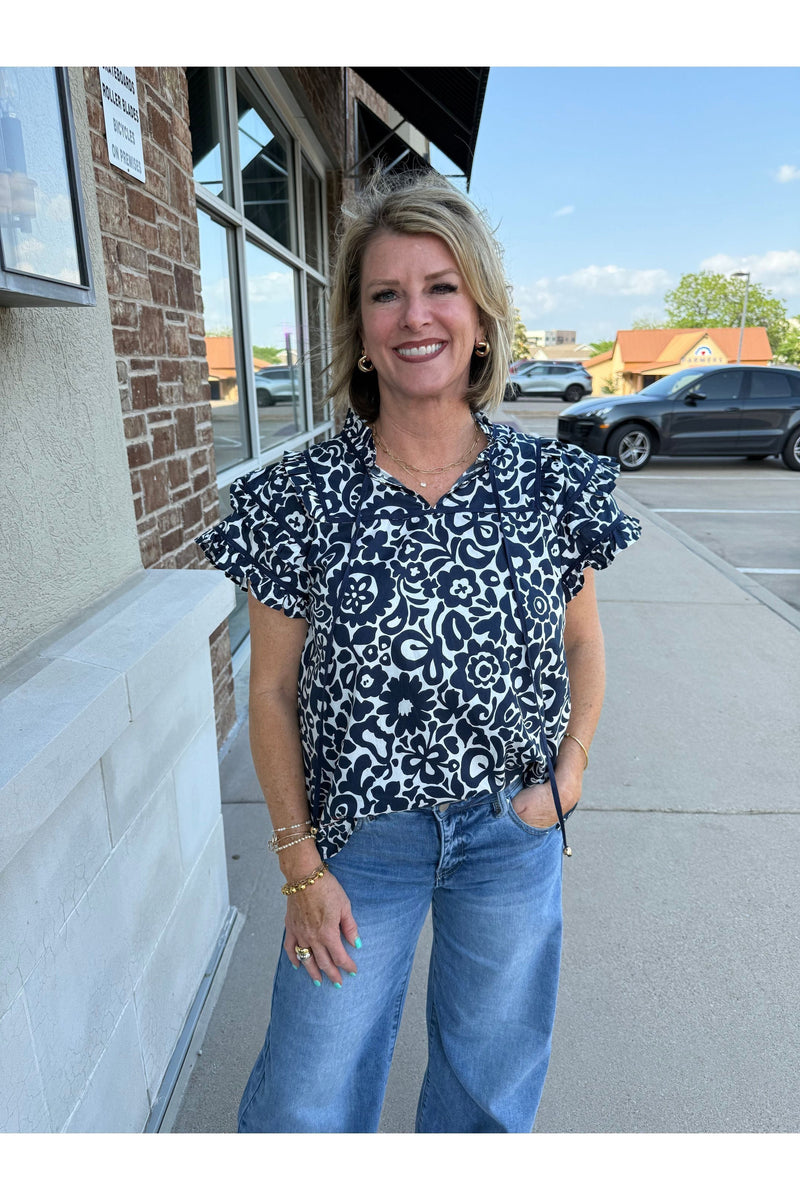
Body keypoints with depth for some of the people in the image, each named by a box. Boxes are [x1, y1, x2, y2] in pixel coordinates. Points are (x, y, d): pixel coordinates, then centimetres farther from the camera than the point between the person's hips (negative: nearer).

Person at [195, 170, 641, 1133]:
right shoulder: (302, 497, -13)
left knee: (493, 1084, 26)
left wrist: (572, 765, -6)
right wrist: (301, 864, -6)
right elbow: (274, 692, -7)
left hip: (513, 833, 2)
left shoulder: (550, 482, -8)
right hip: (359, 835, -1)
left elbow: (581, 639, 7)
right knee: (308, 1102, 16)